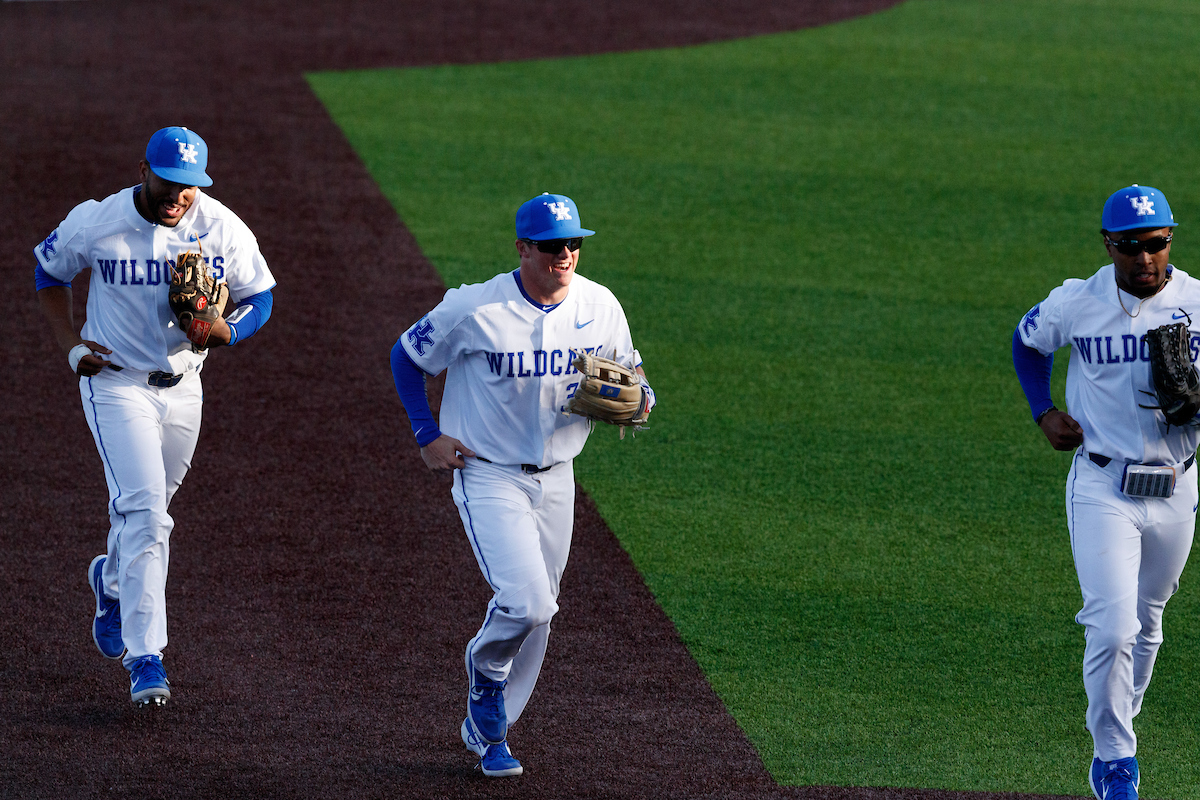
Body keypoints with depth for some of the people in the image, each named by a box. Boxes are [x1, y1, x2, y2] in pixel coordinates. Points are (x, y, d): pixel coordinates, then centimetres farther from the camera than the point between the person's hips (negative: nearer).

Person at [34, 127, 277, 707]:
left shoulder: (224, 230, -10)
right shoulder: (96, 224, -15)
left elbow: (258, 299, 1)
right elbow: (49, 271, 4)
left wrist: (222, 331, -21)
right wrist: (71, 344, -7)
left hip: (183, 387, 4)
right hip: (116, 382, -4)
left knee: (149, 509, 18)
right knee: (145, 512, -17)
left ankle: (112, 582, 52)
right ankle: (144, 655, -17)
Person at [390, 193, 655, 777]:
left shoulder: (600, 307, -5)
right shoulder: (475, 309, -17)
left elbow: (630, 373, 9)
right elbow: (407, 356, -2)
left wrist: (637, 399, -15)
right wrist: (427, 435, -9)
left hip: (555, 480, 5)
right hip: (487, 476, -5)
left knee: (535, 616, 12)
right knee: (526, 601, -21)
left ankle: (486, 731, 32)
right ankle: (485, 677, 12)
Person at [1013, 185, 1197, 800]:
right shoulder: (1075, 304, -7)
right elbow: (1027, 341, 15)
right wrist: (1044, 414, 2)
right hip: (1101, 488, -2)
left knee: (1146, 625, 18)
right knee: (1112, 628, -14)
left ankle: (1116, 732, 40)